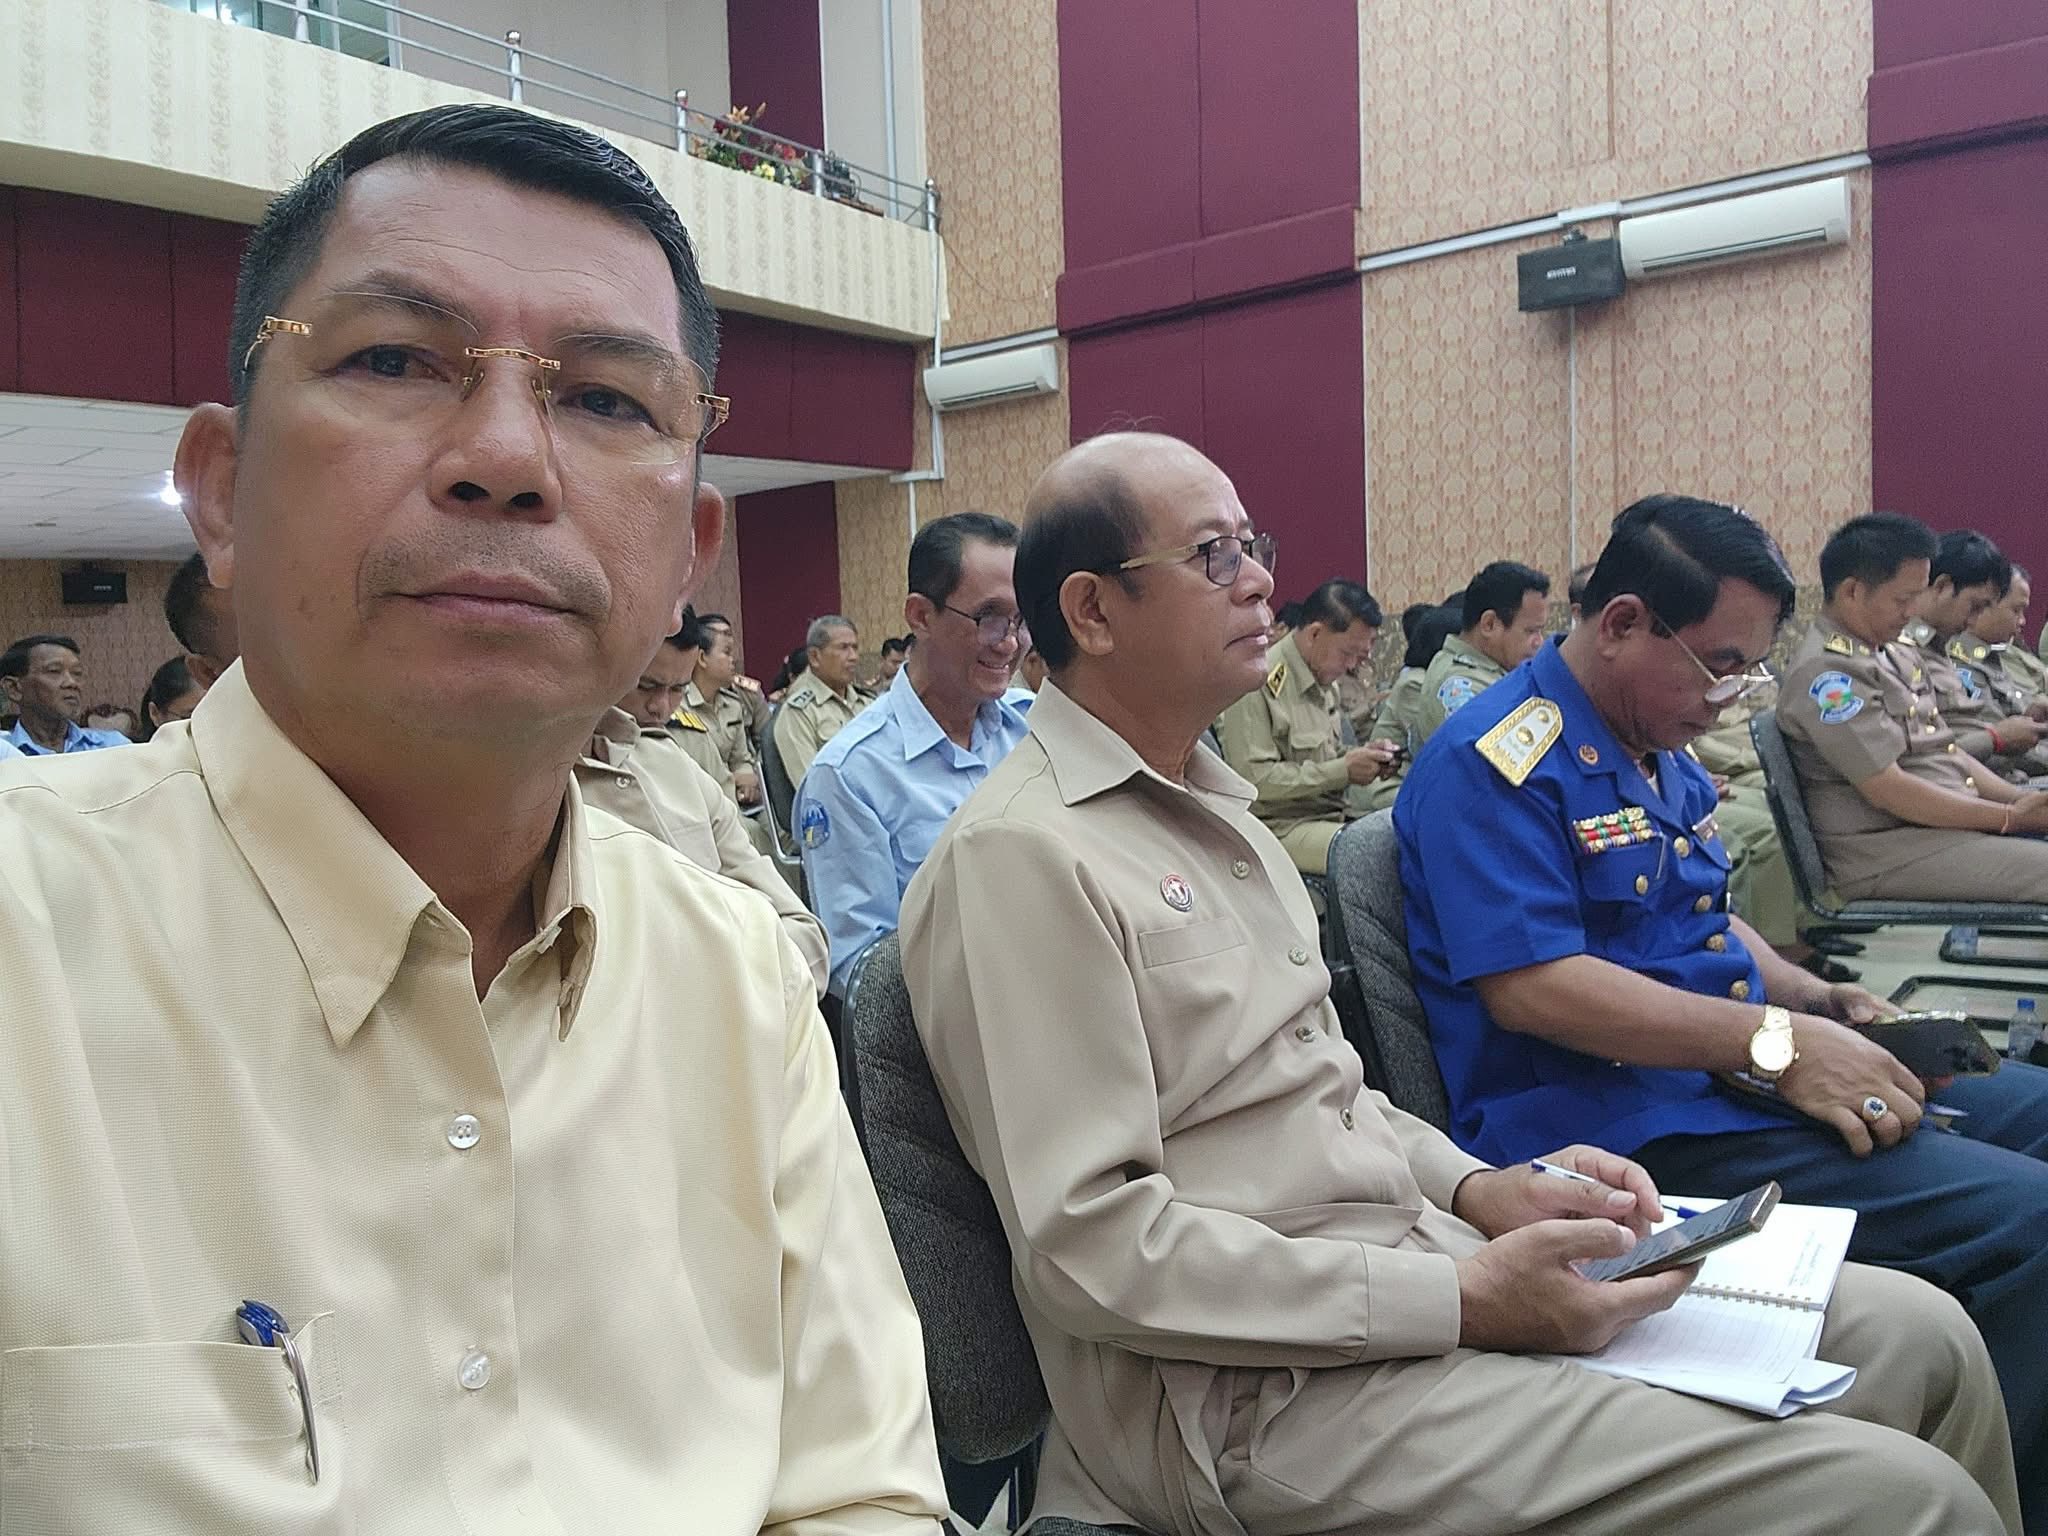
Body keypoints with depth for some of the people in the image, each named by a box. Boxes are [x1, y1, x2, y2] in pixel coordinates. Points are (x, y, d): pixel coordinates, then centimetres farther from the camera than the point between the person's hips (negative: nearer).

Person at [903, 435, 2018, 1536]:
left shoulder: (1211, 805, 15)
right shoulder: (1019, 854, -16)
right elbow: (1089, 1243, -21)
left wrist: (1480, 1190, 4)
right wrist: (1457, 1300, -19)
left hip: (1418, 1262, 9)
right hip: (1250, 1393, -9)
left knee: (1922, 1337, 7)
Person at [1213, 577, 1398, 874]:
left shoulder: (1322, 682, 15)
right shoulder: (1261, 683, -15)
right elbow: (1253, 778, -20)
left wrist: (1362, 756, 4)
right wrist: (1343, 770, -18)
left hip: (1336, 814, 9)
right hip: (1282, 825, -9)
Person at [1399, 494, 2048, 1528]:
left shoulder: (1664, 760, 17)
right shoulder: (1496, 761, -16)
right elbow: (1529, 986, -24)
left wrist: (1820, 1001, 8)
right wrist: (1776, 1043, -22)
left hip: (1730, 1077, 11)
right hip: (1621, 1125, -11)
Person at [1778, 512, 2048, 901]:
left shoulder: (1897, 654, 16)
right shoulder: (1824, 672, -16)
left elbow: (1946, 751, 19)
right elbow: (1886, 790, -19)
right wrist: (2010, 818, -14)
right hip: (1883, 853, -9)